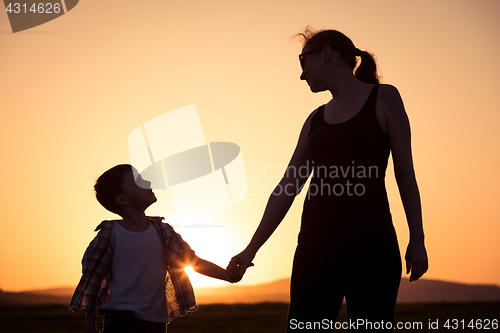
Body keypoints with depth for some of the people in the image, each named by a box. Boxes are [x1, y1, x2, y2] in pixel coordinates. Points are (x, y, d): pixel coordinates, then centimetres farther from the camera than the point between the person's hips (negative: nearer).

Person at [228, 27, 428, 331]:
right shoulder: (316, 120, 18)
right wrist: (252, 249, 17)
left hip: (372, 245, -4)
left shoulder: (383, 98, 6)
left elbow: (405, 172, 3)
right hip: (317, 244, 4)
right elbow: (287, 188, 18)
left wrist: (417, 240, -4)